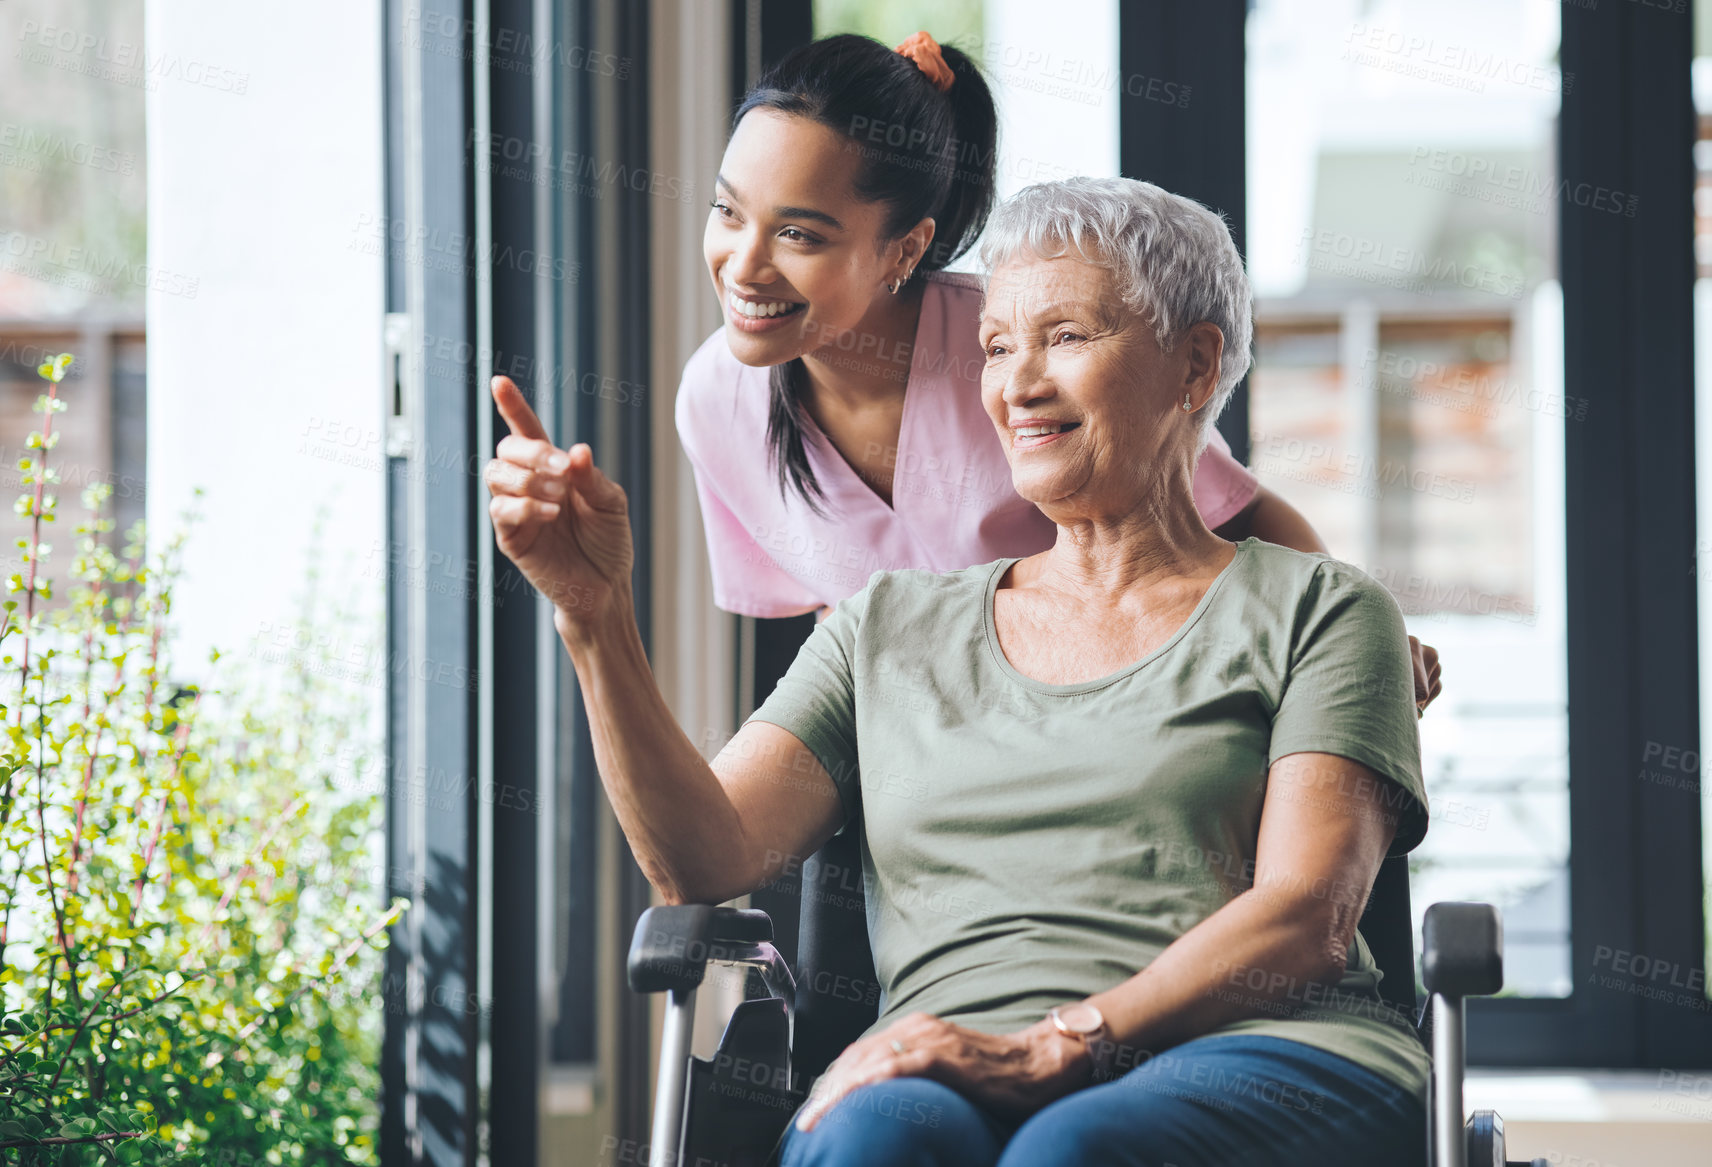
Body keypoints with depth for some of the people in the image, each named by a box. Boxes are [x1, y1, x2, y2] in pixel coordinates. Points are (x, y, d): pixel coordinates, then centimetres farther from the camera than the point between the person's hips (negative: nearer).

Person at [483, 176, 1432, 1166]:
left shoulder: (1316, 611, 15)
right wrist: (594, 611, -1)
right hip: (952, 1075, 2)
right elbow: (704, 860, 13)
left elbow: (1307, 915, -1)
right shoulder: (892, 629, 27)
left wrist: (1055, 1050, -16)